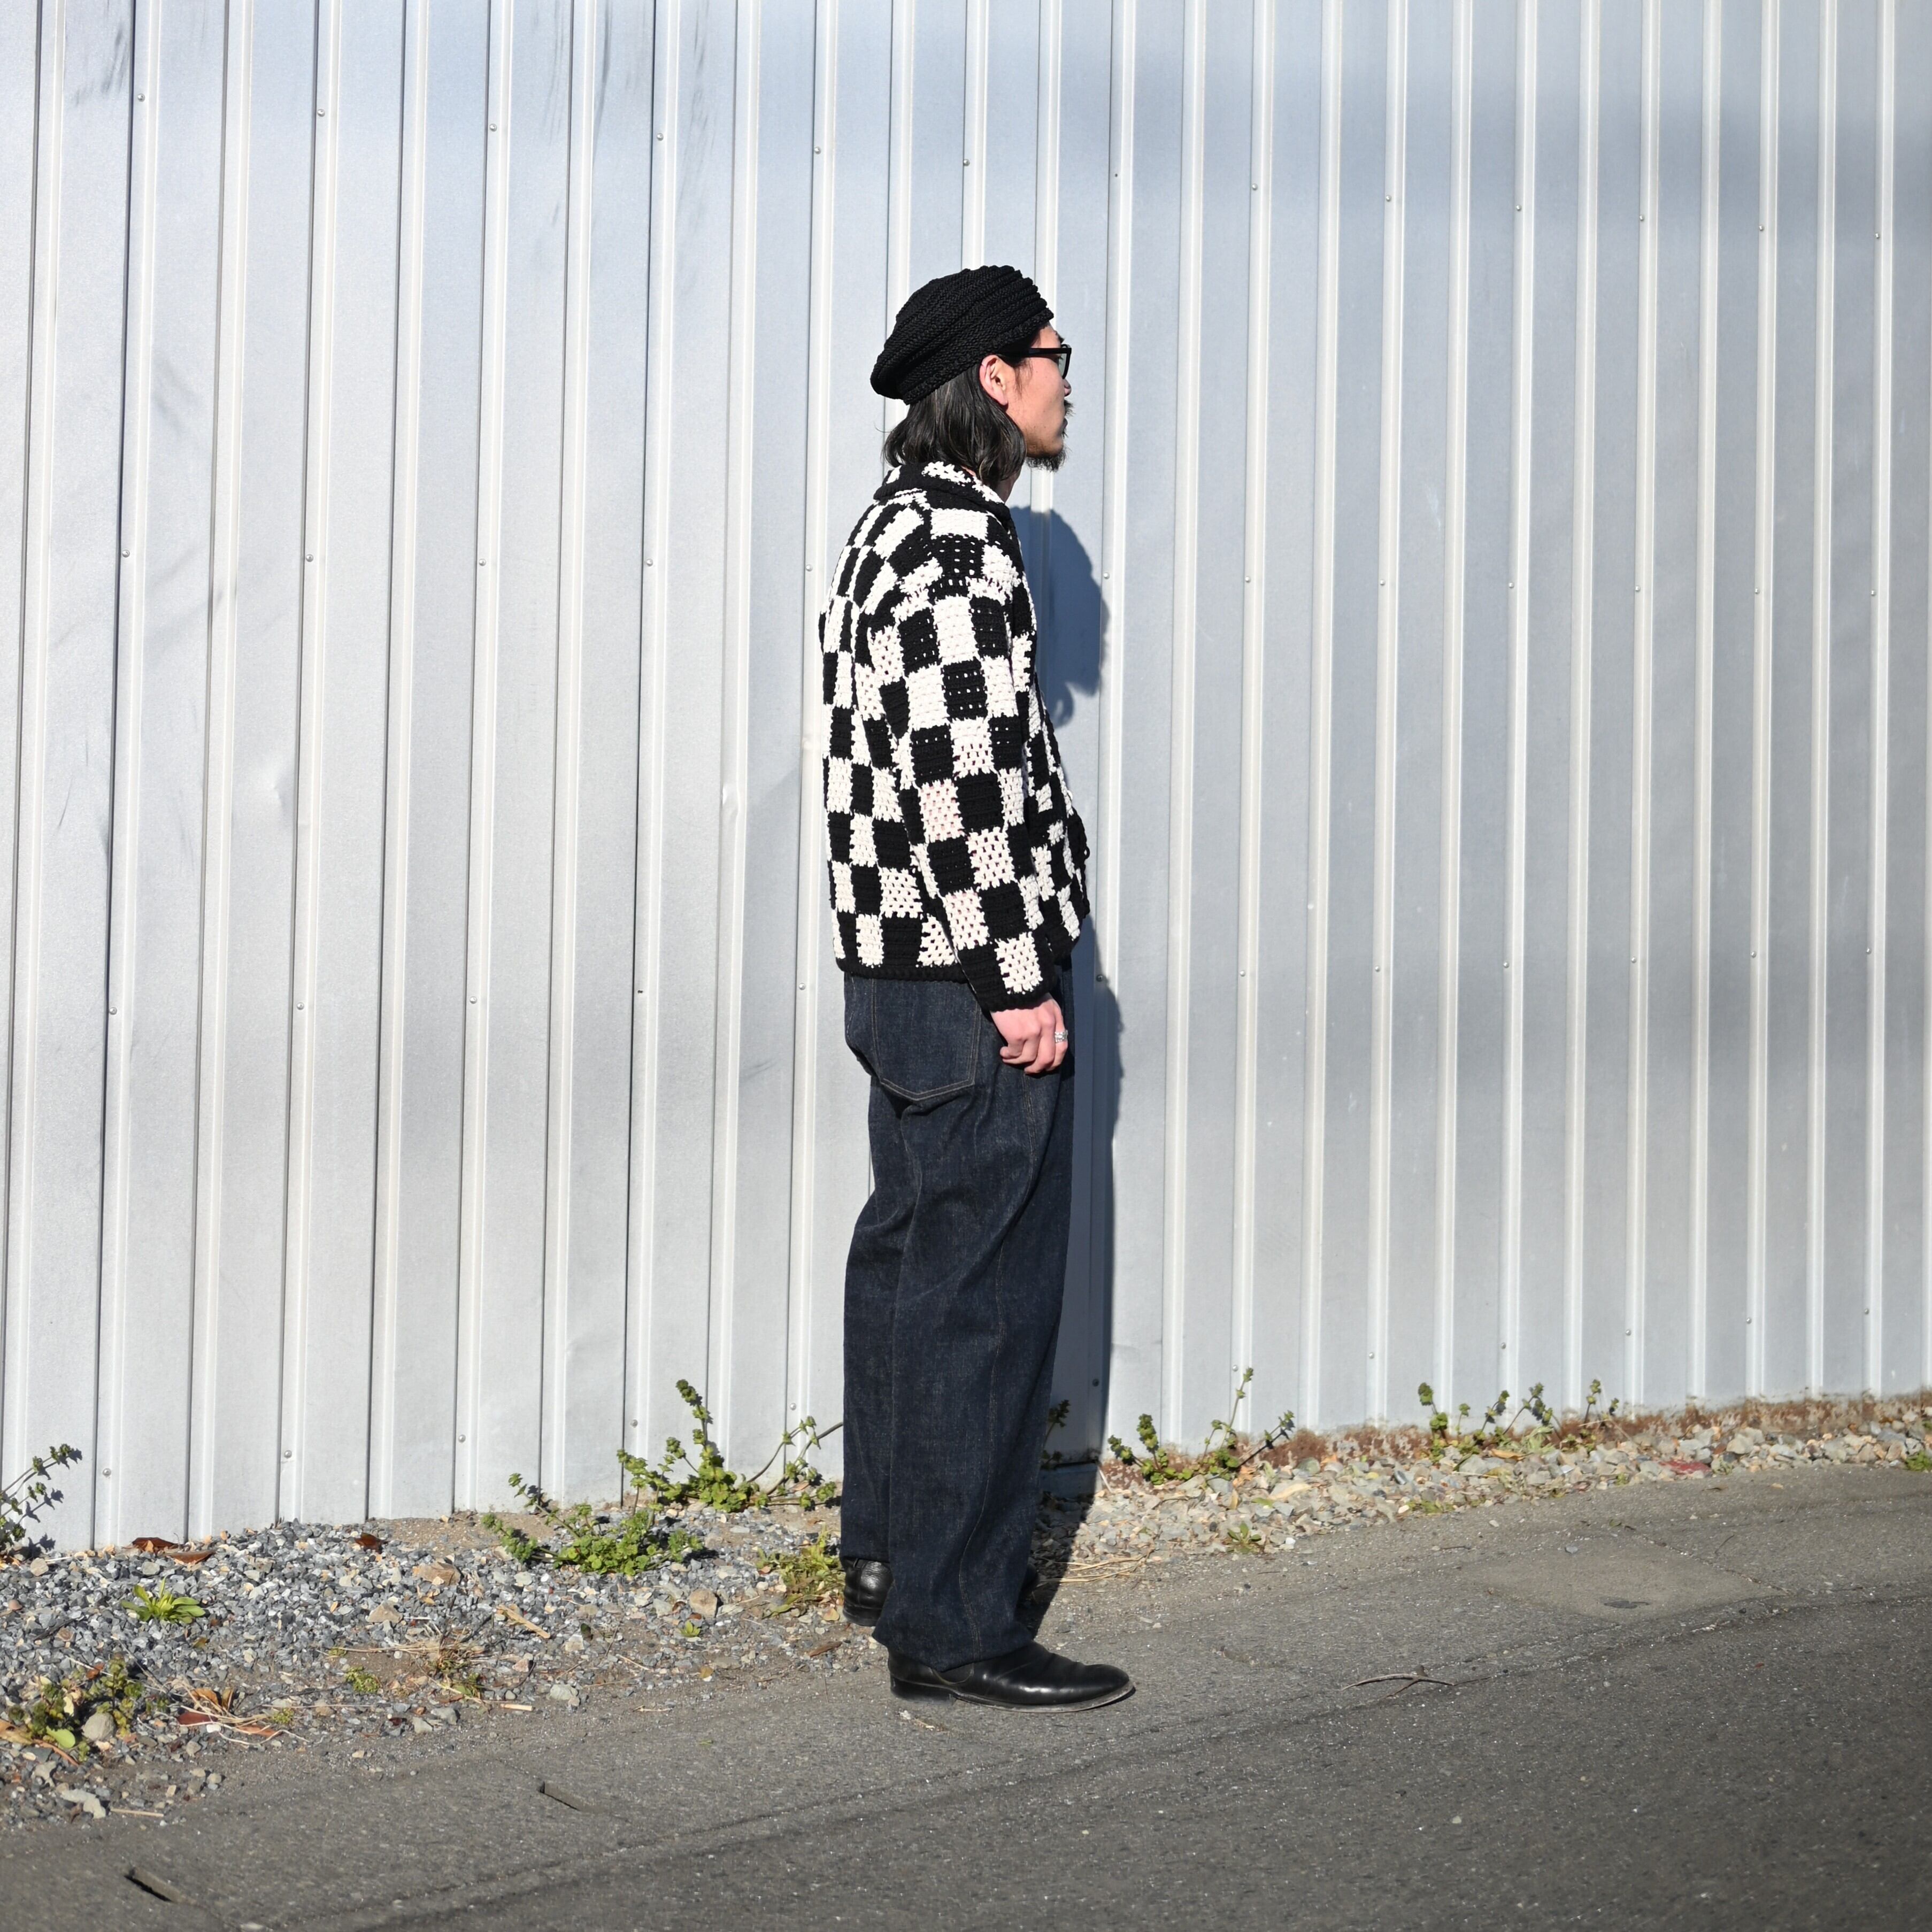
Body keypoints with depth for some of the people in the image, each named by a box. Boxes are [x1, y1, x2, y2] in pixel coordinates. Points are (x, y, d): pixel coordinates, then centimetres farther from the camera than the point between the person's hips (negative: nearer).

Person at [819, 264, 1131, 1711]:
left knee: (910, 1263, 18)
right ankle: (955, 1623, 0)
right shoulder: (963, 540, -17)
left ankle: (892, 1553, 30)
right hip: (972, 986, -11)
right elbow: (969, 779, -23)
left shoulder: (902, 524, 15)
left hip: (902, 974, 11)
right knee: (984, 1293, -6)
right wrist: (1021, 981, -19)